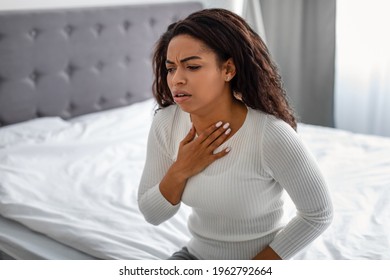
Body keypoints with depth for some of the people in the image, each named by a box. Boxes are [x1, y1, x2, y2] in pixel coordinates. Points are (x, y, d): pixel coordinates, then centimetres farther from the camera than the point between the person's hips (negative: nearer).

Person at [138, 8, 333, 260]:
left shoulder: (272, 134, -28)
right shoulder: (166, 122, -13)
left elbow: (319, 213, -15)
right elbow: (152, 213, -4)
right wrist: (180, 171, -23)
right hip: (197, 255, 5)